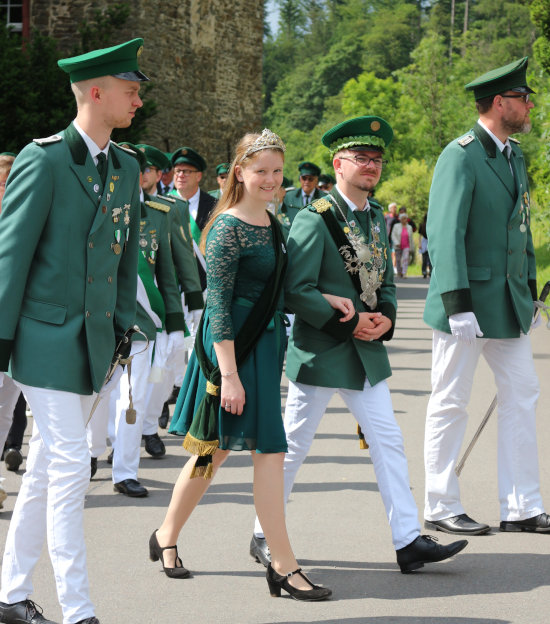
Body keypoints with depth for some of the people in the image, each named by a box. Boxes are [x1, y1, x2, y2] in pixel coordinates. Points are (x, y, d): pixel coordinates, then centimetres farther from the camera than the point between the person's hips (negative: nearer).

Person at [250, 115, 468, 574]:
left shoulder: (377, 218, 11)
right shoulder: (315, 219, -13)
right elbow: (297, 291, -17)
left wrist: (385, 317, -3)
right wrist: (348, 323, -17)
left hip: (367, 350, 7)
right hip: (320, 351, -7)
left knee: (388, 441, 3)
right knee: (293, 446, 4)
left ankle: (409, 541, 4)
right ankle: (264, 536, 18)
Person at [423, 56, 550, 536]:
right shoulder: (461, 156, -14)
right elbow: (445, 235, -19)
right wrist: (457, 305, -23)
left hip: (509, 300, 9)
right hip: (467, 300, -8)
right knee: (451, 404, 2)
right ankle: (441, 508, 13)